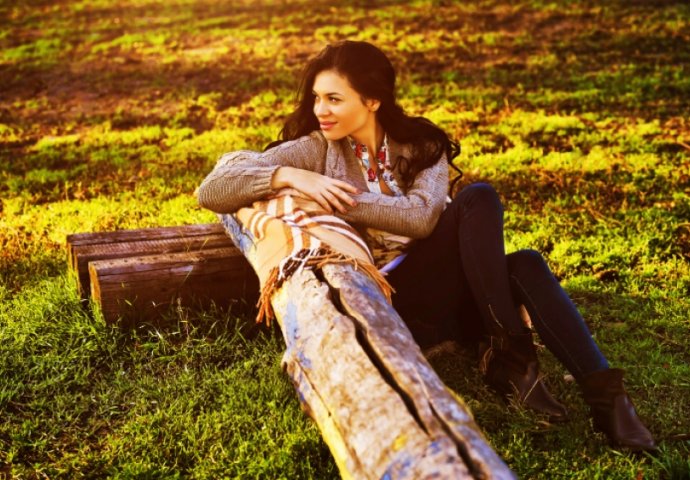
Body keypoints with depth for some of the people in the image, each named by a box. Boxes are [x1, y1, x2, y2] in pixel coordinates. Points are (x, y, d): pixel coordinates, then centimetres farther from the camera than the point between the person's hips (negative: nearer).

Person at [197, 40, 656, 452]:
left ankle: (603, 392, -29)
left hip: (445, 292, 4)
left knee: (525, 265, -29)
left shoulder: (421, 145, 6)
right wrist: (291, 177, -25)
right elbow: (213, 190, -11)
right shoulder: (315, 150, -1)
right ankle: (509, 353, -28)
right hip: (383, 304, -3)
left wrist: (339, 201, -21)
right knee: (478, 199, -24)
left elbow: (421, 216, -15)